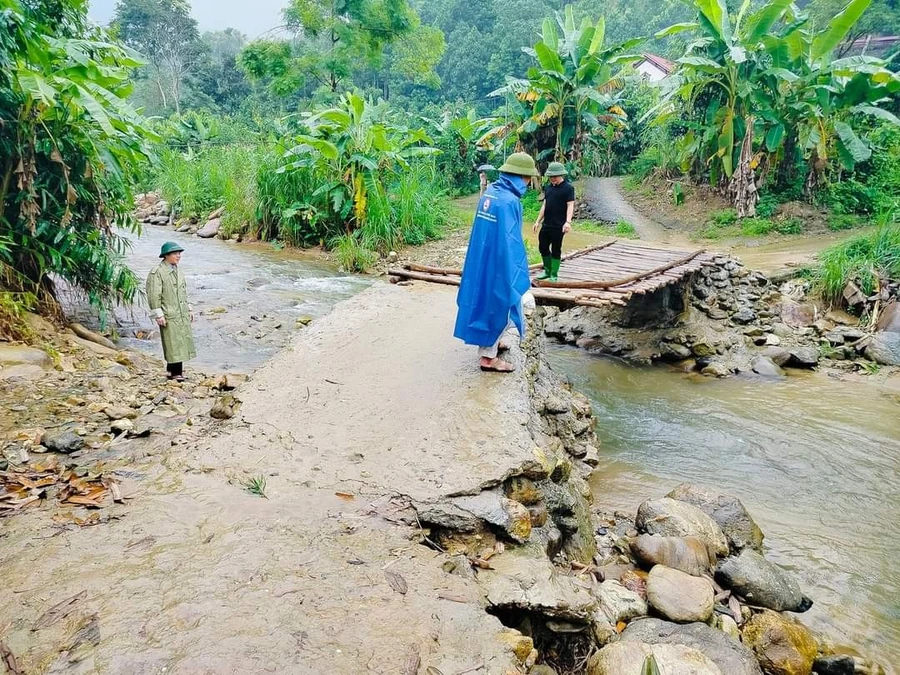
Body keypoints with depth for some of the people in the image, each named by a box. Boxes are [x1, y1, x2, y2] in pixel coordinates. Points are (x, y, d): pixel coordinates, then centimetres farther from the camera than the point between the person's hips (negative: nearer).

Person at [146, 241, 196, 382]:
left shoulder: (178, 270, 15)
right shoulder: (157, 272, -11)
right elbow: (153, 296, -14)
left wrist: (189, 309, 20)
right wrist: (159, 315, -17)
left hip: (182, 315, 8)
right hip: (169, 315, -8)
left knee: (181, 343, 12)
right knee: (173, 344, -4)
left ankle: (173, 370, 24)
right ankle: (175, 373, 3)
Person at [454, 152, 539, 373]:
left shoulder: (490, 192, 4)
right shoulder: (509, 201, -23)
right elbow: (509, 241, -23)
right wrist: (516, 273, -16)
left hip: (482, 258, 9)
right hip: (498, 263, -9)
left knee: (489, 301, 22)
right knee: (499, 305, 4)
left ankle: (490, 342, 38)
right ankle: (488, 356, 12)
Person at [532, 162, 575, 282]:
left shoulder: (568, 188, -7)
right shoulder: (548, 187, 13)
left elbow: (570, 206, -14)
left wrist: (568, 222, -27)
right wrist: (538, 221, 14)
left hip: (558, 226, -7)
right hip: (546, 225, 7)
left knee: (556, 250, 0)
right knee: (543, 247, 11)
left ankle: (554, 275, 10)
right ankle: (547, 271, 26)